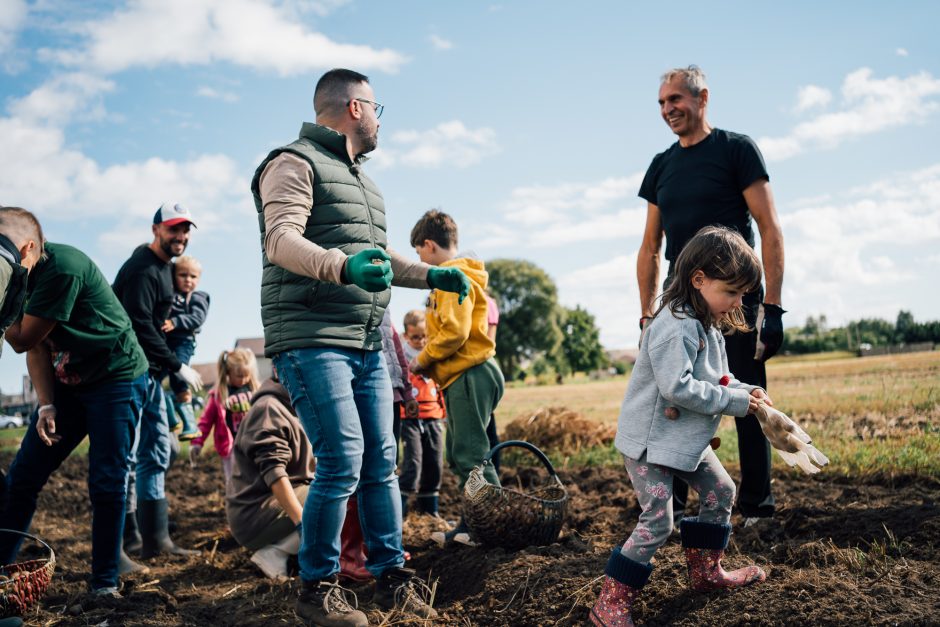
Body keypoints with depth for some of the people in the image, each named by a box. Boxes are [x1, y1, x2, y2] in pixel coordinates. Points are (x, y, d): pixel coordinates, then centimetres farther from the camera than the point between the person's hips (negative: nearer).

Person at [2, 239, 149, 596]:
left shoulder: (62, 267, -24)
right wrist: (46, 405, -3)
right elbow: (36, 348, 6)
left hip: (116, 379, -8)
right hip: (68, 381, 8)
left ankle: (105, 583, 4)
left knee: (107, 483, -6)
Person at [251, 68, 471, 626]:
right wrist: (343, 266, -37)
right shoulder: (296, 163, -5)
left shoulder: (360, 178, 24)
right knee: (343, 463, -12)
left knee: (381, 463, 8)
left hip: (367, 346, 9)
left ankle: (392, 578, 17)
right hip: (313, 342, -9)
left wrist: (432, 275, 24)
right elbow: (281, 240, -21)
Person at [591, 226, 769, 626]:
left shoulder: (709, 326, 10)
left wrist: (747, 393, -2)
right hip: (651, 441, -10)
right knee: (657, 522, -11)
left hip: (687, 440, 10)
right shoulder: (676, 327, -24)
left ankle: (705, 570, 37)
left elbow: (717, 380, 17)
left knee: (721, 494, 20)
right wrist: (734, 402, -23)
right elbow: (677, 388, -31)